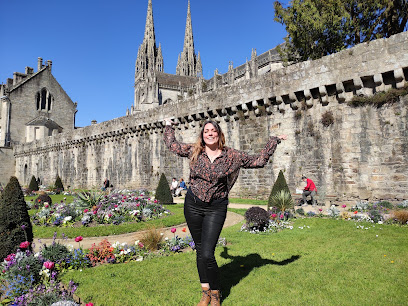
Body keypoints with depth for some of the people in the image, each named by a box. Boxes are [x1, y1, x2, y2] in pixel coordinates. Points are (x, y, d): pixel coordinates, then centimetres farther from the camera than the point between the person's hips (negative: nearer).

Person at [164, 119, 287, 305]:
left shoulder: (232, 156, -4)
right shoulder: (193, 151, 0)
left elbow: (259, 161, 3)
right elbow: (171, 144, 14)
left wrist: (274, 141, 5)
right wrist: (169, 126, 25)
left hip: (216, 208, -2)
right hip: (193, 205, 3)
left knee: (207, 254, -9)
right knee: (199, 250, 12)